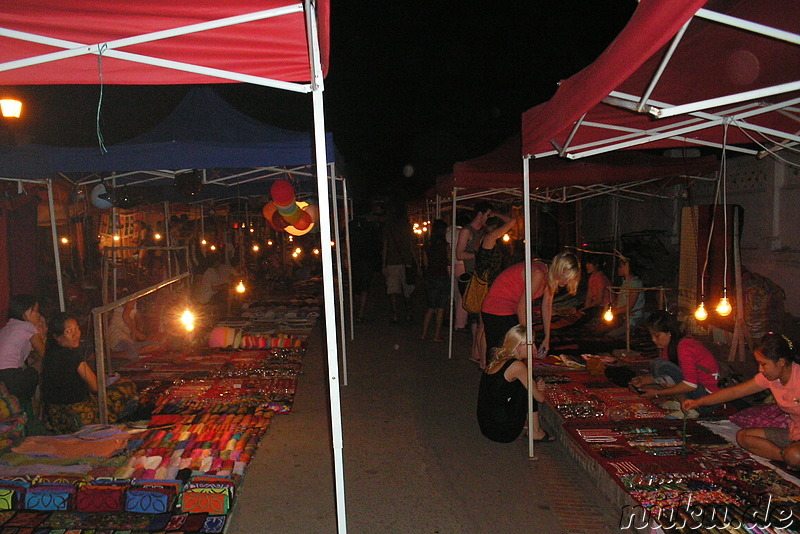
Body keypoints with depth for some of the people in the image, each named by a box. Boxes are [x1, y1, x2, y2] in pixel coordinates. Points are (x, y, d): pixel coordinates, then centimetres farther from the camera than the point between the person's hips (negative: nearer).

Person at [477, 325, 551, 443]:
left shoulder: (499, 360, 9)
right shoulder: (517, 366, -16)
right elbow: (540, 398, -7)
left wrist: (536, 386, 3)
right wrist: (539, 389, 16)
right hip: (502, 432, -8)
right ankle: (535, 432, 10)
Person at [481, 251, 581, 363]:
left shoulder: (550, 276, 0)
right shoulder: (538, 274, -27)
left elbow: (547, 307, 9)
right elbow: (522, 308, -23)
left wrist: (547, 338, 11)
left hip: (513, 311, 9)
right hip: (496, 310, -9)